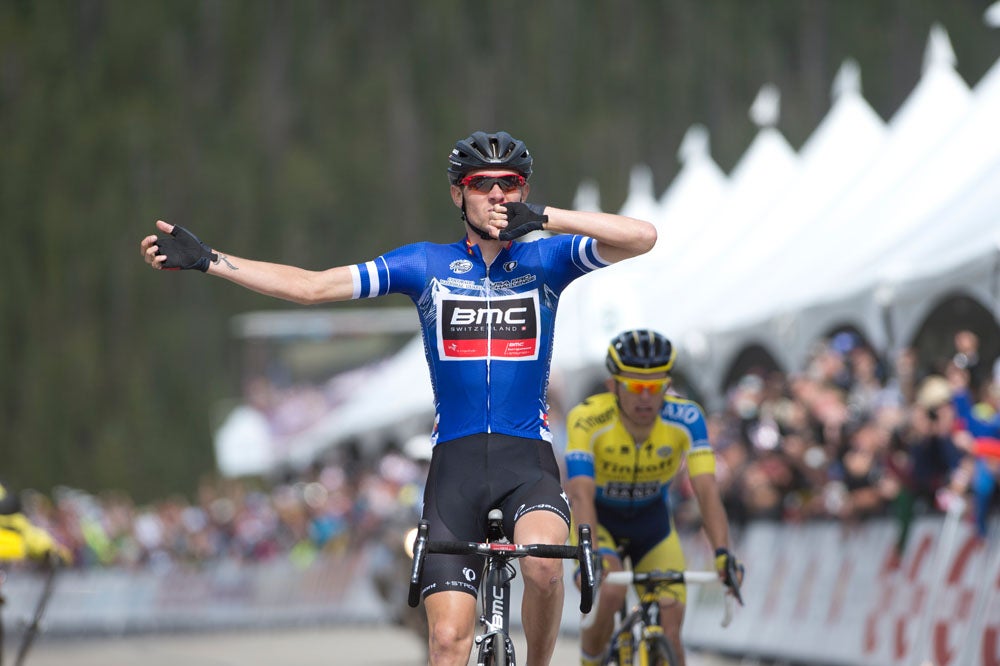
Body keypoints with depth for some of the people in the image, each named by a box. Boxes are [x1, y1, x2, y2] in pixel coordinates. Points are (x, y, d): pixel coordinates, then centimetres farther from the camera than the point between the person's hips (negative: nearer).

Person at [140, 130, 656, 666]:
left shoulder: (546, 259, 6)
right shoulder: (426, 265, 8)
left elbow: (642, 237, -9)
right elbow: (311, 286, 5)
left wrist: (546, 218, -17)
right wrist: (205, 260, -1)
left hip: (527, 459, -1)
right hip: (455, 460, 1)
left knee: (542, 562, -33)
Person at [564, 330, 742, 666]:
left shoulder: (686, 418, -26)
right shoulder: (587, 420, -31)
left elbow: (706, 490, -34)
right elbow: (580, 494, -41)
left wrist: (723, 552, -50)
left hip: (652, 520, 2)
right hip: (598, 518, -2)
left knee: (669, 633, -11)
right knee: (609, 593, -31)